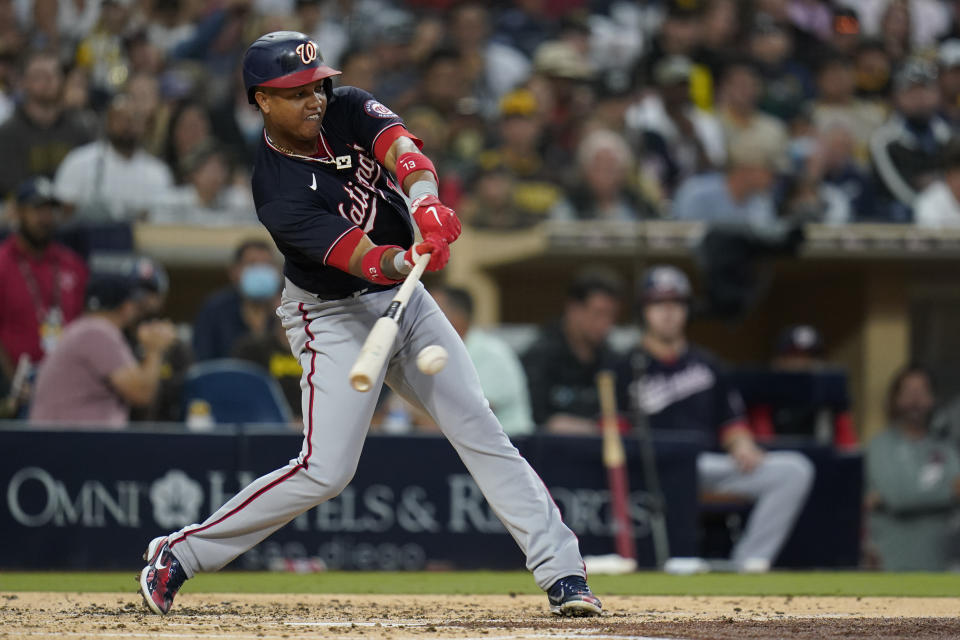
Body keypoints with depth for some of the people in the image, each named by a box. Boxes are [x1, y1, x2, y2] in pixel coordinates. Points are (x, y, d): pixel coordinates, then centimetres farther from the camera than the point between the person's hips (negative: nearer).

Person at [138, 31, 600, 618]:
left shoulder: (349, 111, -7)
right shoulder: (279, 193, -23)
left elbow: (400, 150, -28)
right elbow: (357, 256, -35)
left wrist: (425, 202, -49)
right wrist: (408, 261, -56)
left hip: (404, 299, 6)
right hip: (334, 317, -6)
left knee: (479, 429, -3)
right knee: (326, 471, -13)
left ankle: (562, 571, -3)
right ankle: (179, 554, -1)